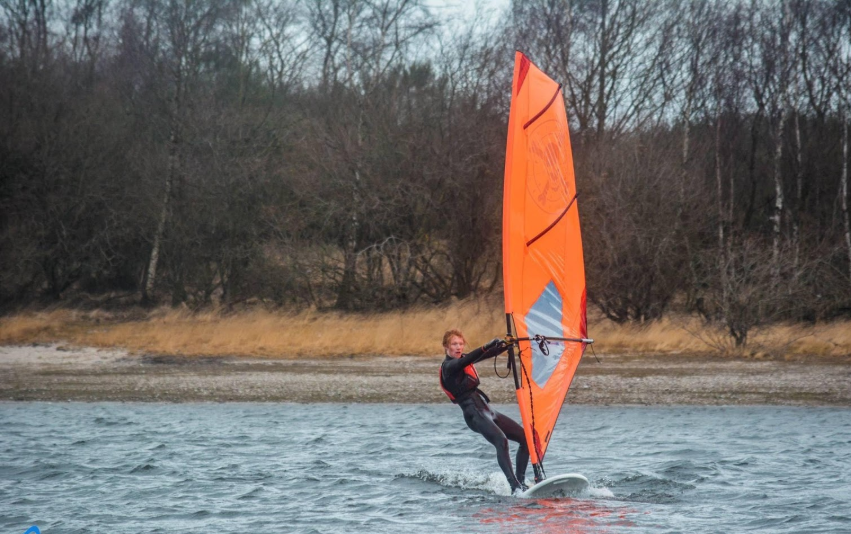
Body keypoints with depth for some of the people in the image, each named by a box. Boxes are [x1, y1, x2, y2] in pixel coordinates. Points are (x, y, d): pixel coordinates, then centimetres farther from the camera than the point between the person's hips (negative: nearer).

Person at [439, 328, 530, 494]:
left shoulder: (464, 359, 20)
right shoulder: (448, 366, -5)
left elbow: (491, 354, 16)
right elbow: (465, 361, -26)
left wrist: (507, 345, -3)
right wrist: (487, 346, -36)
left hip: (487, 410, 9)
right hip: (474, 413, -9)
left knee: (525, 437, 4)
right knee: (501, 441, -31)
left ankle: (520, 481, 5)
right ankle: (515, 487, -39)